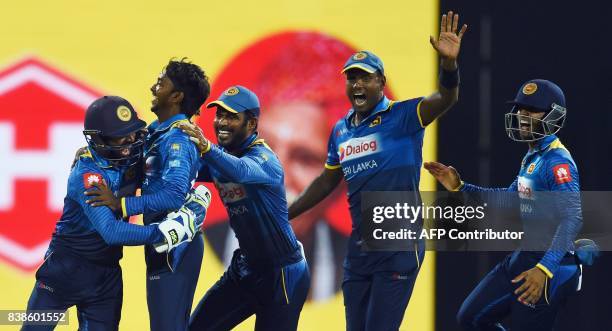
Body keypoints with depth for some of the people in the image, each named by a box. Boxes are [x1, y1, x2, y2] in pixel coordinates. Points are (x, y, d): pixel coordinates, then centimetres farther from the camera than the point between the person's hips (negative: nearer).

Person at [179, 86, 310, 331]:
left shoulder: (264, 158, -20)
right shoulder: (220, 156, 5)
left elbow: (242, 171, -43)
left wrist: (207, 148, -58)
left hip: (283, 274, -8)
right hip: (245, 268, 8)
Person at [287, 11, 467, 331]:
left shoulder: (402, 117, -8)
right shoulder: (341, 130, 11)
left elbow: (444, 100, -25)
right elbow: (327, 182, 23)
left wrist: (449, 63, -44)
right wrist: (281, 216, 24)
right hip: (359, 243, 7)